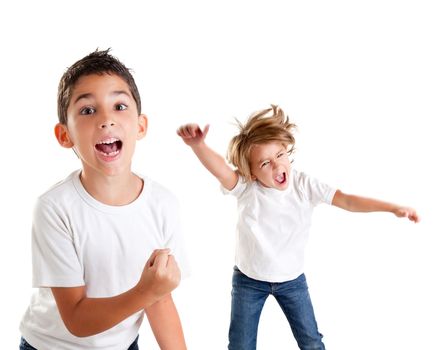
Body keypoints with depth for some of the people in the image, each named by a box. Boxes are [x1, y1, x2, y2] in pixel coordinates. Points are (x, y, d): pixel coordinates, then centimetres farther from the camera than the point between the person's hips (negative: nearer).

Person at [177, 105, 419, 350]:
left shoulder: (305, 185, -16)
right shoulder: (246, 188, -23)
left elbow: (347, 201, -14)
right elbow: (219, 168, -42)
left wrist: (393, 207, -21)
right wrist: (197, 144, -63)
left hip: (292, 280, 2)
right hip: (249, 280, -1)